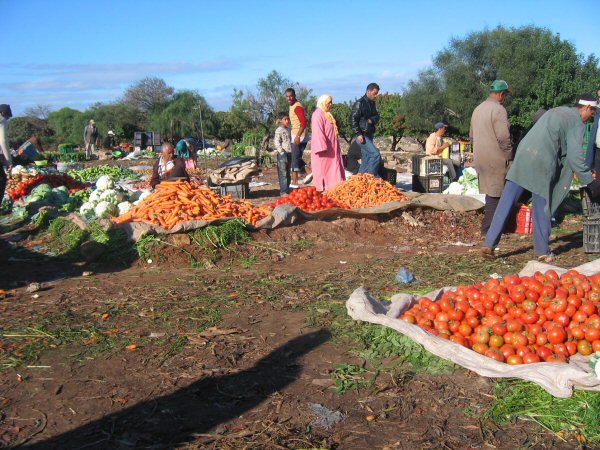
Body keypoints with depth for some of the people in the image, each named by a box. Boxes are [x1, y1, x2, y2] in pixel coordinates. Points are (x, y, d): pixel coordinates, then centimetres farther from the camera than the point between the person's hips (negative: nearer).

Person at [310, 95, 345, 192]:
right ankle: (321, 189, 0)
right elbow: (318, 133, -23)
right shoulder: (318, 114, -15)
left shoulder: (328, 114, 16)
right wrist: (322, 147, -28)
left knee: (333, 169, 10)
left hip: (331, 148, 10)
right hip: (323, 149, -10)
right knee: (322, 169, -4)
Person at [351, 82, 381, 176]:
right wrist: (358, 134, -20)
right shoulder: (359, 103, -11)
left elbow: (377, 116, 19)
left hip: (369, 135, 9)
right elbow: (353, 119, -15)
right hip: (362, 135, -9)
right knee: (376, 154, -18)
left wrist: (372, 120, -6)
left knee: (366, 159, 9)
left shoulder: (372, 103, 15)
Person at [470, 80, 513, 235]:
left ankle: (488, 224, 22)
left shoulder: (478, 109, 14)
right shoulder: (498, 110, -14)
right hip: (495, 159, -9)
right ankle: (488, 228, 1)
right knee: (495, 193, -2)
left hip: (481, 158, 9)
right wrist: (509, 156, -8)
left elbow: (471, 135, 20)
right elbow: (504, 137, -19)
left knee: (490, 192, 16)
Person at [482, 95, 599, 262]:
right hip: (542, 162, -6)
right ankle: (542, 251, 16)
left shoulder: (557, 111, 27)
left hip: (522, 155, 6)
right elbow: (575, 156, -7)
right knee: (542, 208, 5)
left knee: (507, 202, 3)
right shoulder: (576, 123, 2)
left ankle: (489, 243, -1)